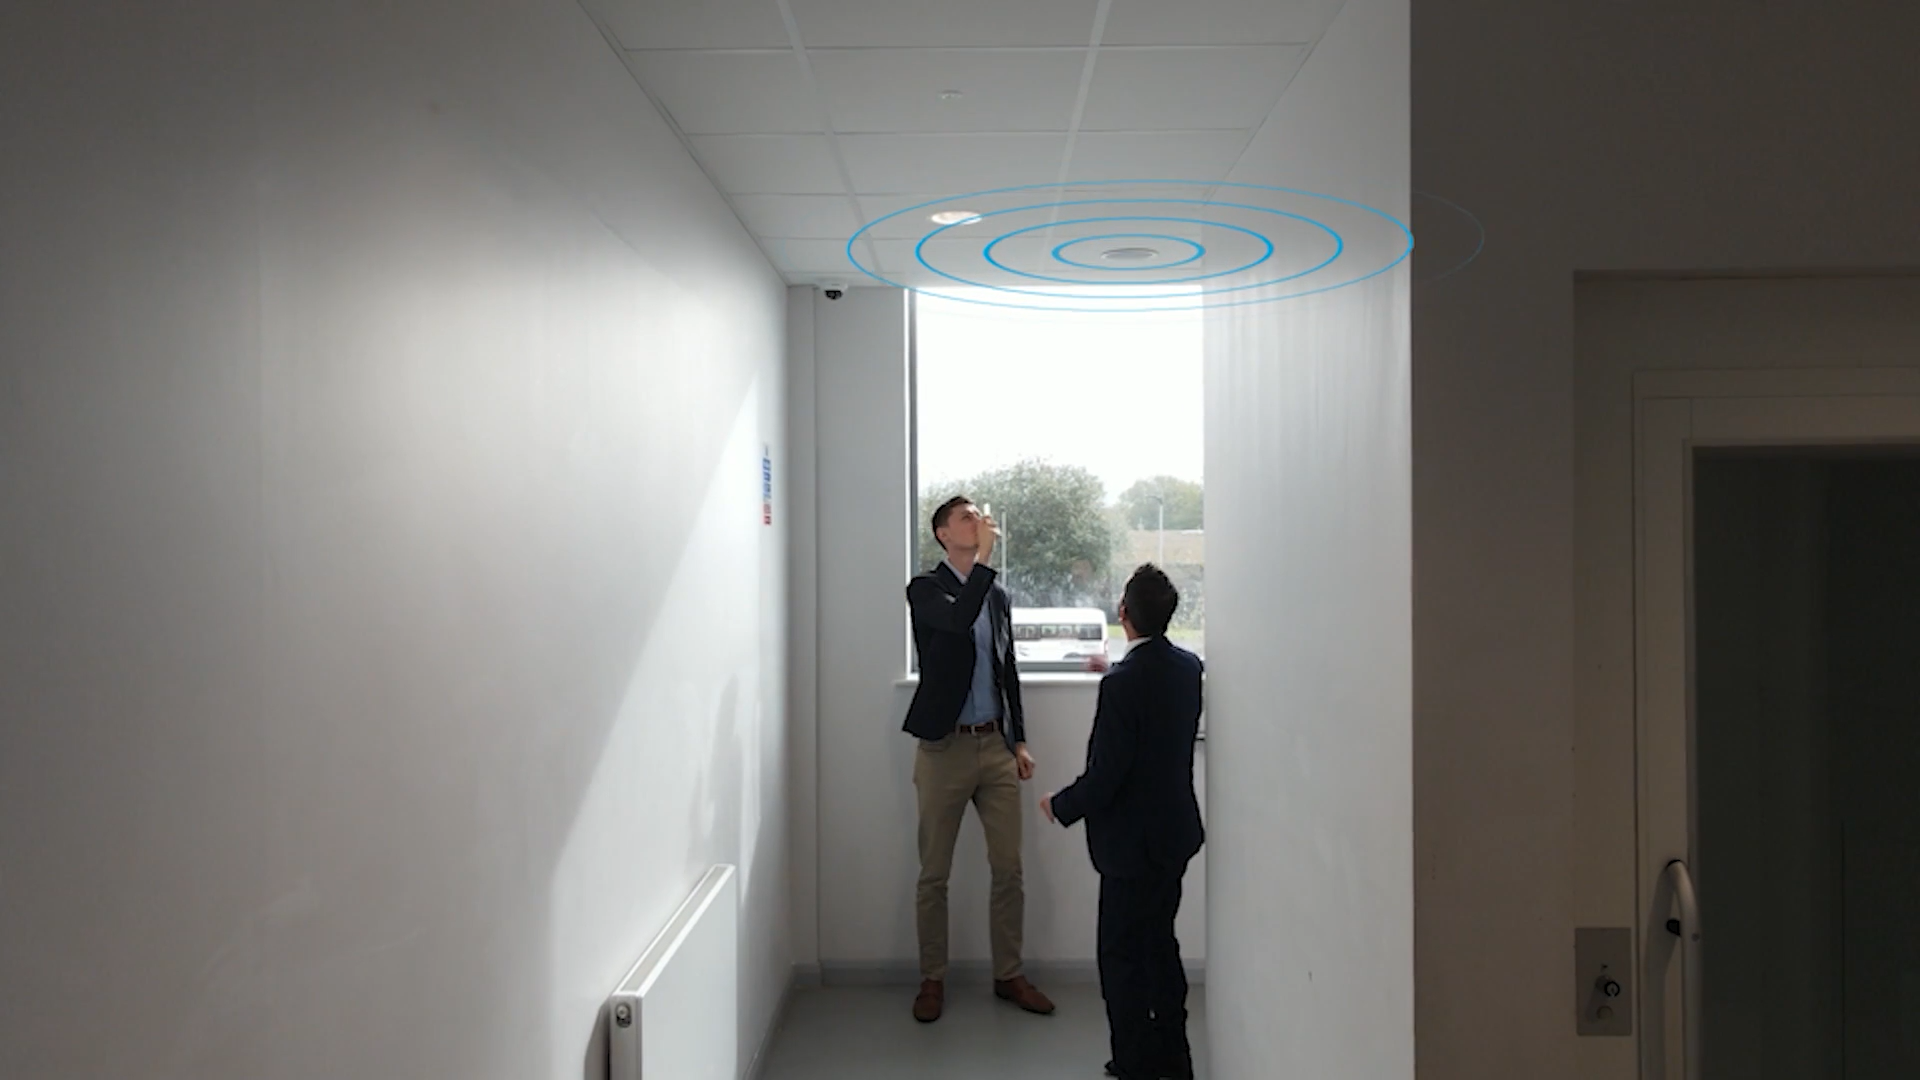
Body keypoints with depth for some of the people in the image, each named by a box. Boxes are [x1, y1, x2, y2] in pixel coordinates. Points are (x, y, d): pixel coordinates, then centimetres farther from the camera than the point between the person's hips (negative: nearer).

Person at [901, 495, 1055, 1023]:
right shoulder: (925, 589, -5)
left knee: (1009, 870, 7)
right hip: (944, 748, -4)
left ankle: (1008, 975, 21)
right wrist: (984, 557, -25)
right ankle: (932, 980, 19)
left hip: (996, 745, 5)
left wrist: (1019, 741, 13)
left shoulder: (997, 595, 11)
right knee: (934, 875, 5)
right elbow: (957, 619, -28)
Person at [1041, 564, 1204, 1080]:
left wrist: (1061, 806, -5)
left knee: (1122, 955, 5)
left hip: (1133, 842, -8)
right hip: (1176, 833, 8)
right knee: (1159, 942, 21)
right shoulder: (1187, 667, -1)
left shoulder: (1122, 684, -24)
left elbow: (1105, 776, -22)